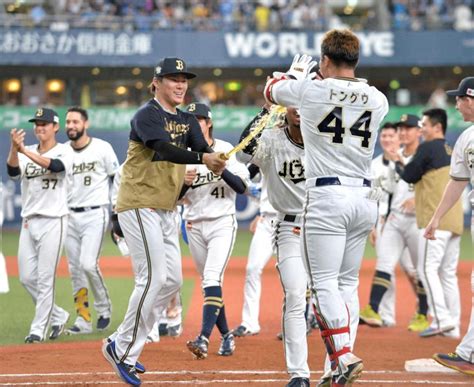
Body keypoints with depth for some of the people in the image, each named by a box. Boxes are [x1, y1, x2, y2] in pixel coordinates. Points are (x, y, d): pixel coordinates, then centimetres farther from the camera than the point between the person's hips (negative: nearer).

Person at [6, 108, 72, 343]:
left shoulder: (64, 152, -3)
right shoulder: (26, 153, 9)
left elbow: (55, 166, -26)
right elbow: (13, 172, -10)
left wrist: (24, 150, -35)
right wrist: (14, 149, -29)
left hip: (53, 221, -6)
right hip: (29, 222, 6)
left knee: (45, 278, -6)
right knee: (27, 277, 6)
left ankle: (38, 329, 0)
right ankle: (58, 316, 23)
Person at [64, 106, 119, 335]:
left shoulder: (102, 148, -4)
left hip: (95, 215, -5)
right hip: (69, 215, 5)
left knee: (88, 264, -17)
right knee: (75, 270, 3)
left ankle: (103, 306, 5)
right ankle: (83, 320, 9)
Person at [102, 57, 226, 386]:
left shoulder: (187, 121, 12)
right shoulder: (147, 115, -13)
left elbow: (205, 150, -4)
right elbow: (165, 150, -31)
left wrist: (218, 162, -27)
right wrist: (202, 158, -45)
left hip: (167, 210, 9)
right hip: (139, 206, -9)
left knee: (173, 280, 9)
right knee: (153, 278, -15)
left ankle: (123, 345, 17)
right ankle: (124, 351, -6)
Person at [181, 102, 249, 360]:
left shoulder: (225, 150, -4)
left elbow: (242, 187, -9)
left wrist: (222, 169, -24)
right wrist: (185, 182, -19)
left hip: (222, 223, -4)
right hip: (194, 225, 4)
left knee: (212, 278, -19)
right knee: (208, 283, 10)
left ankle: (204, 338, -30)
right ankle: (226, 335, 25)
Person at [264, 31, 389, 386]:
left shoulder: (310, 89, -3)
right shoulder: (378, 99, 8)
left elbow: (271, 90, 17)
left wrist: (294, 74, 39)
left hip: (328, 197, -5)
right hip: (365, 197, 5)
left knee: (325, 283, -6)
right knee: (348, 283, 10)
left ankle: (344, 358, -22)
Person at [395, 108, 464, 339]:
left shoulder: (428, 148, -7)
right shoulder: (452, 152, 18)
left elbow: (409, 176, -3)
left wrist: (397, 162, 14)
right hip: (455, 220, 8)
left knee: (427, 268, -9)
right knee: (448, 273, 10)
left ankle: (442, 319, -20)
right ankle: (453, 325, 8)